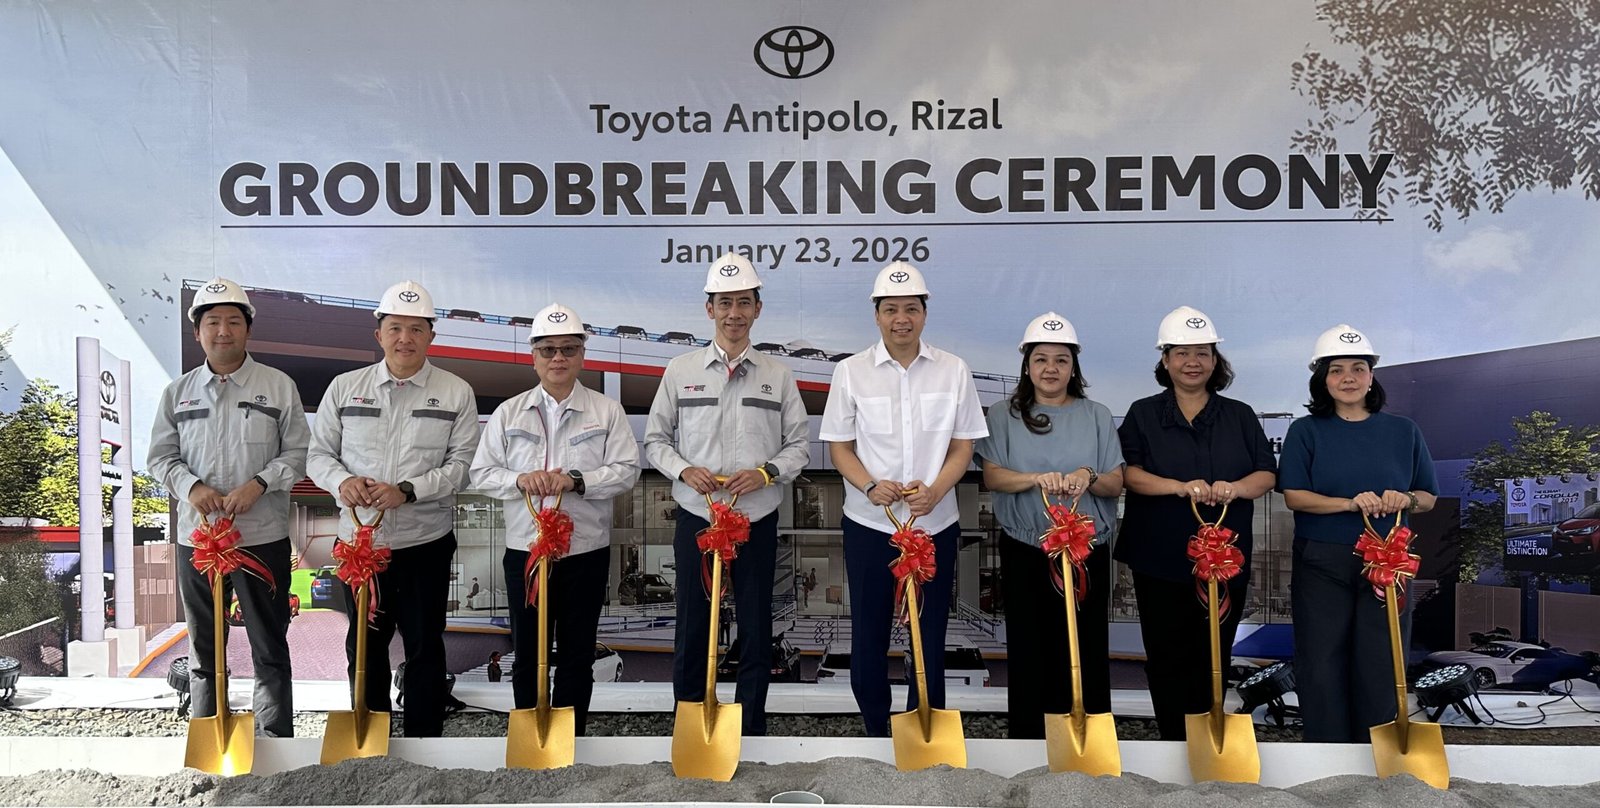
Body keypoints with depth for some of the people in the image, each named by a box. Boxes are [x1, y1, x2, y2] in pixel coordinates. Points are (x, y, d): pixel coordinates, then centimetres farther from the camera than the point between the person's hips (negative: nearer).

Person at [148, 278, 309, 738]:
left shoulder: (279, 386, -2)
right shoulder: (178, 391, 7)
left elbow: (298, 453, -1)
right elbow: (161, 455, 9)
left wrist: (258, 485, -16)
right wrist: (191, 487, -10)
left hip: (263, 536, -3)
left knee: (269, 645, 4)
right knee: (204, 644, 14)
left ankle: (276, 741, 14)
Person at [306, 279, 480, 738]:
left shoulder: (456, 393, -2)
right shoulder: (345, 387, 5)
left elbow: (462, 464, -7)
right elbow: (318, 453, 8)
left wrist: (408, 490, -20)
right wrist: (341, 481, -14)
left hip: (426, 542, -2)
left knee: (425, 646, 8)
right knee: (364, 643, 14)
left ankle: (424, 737, 22)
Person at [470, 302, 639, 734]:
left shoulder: (607, 411, 2)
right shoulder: (509, 412, 6)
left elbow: (626, 470, -4)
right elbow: (482, 472, 5)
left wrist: (577, 481, -18)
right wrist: (521, 480, -15)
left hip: (586, 549, -1)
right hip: (524, 548, 1)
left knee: (577, 652, 8)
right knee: (527, 651, 8)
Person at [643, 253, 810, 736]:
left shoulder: (779, 376, 4)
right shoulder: (681, 371, 3)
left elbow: (799, 446, 6)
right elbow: (655, 439, 7)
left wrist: (766, 472, -13)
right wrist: (684, 470, -11)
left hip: (758, 521, 1)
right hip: (696, 519, 0)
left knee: (756, 629, 7)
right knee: (692, 627, 7)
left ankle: (751, 730, 21)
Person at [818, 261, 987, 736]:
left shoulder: (954, 372, 0)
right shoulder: (851, 372, -1)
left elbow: (963, 447, 2)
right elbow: (839, 446, 2)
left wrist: (935, 491, -16)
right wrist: (871, 487, -17)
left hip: (936, 524, 0)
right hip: (869, 525, 0)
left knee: (930, 636, 8)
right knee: (868, 634, 9)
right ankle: (876, 732, 27)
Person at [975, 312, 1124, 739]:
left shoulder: (1097, 416, 8)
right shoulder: (1004, 416, 5)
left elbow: (1116, 484, 4)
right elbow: (992, 476, -5)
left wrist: (1089, 477, -18)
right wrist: (1037, 479, -23)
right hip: (1026, 552, 0)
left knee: (1085, 648, 2)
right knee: (1029, 648, 4)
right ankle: (1027, 733, 16)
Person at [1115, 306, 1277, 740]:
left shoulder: (1240, 416, 10)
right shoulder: (1143, 414, 5)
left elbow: (1268, 474, 4)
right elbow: (1128, 472, -6)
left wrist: (1235, 487, -17)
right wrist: (1180, 487, -21)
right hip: (1161, 559, -1)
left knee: (1214, 654, 6)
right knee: (1168, 656, 2)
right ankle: (1176, 741, 13)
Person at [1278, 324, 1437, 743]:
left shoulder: (1403, 431, 9)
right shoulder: (1306, 431, 3)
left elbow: (1429, 498, 10)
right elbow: (1294, 496, -6)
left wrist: (1405, 499, -12)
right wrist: (1351, 503, -19)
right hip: (1321, 563, -1)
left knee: (1382, 662, 3)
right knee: (1322, 663, 2)